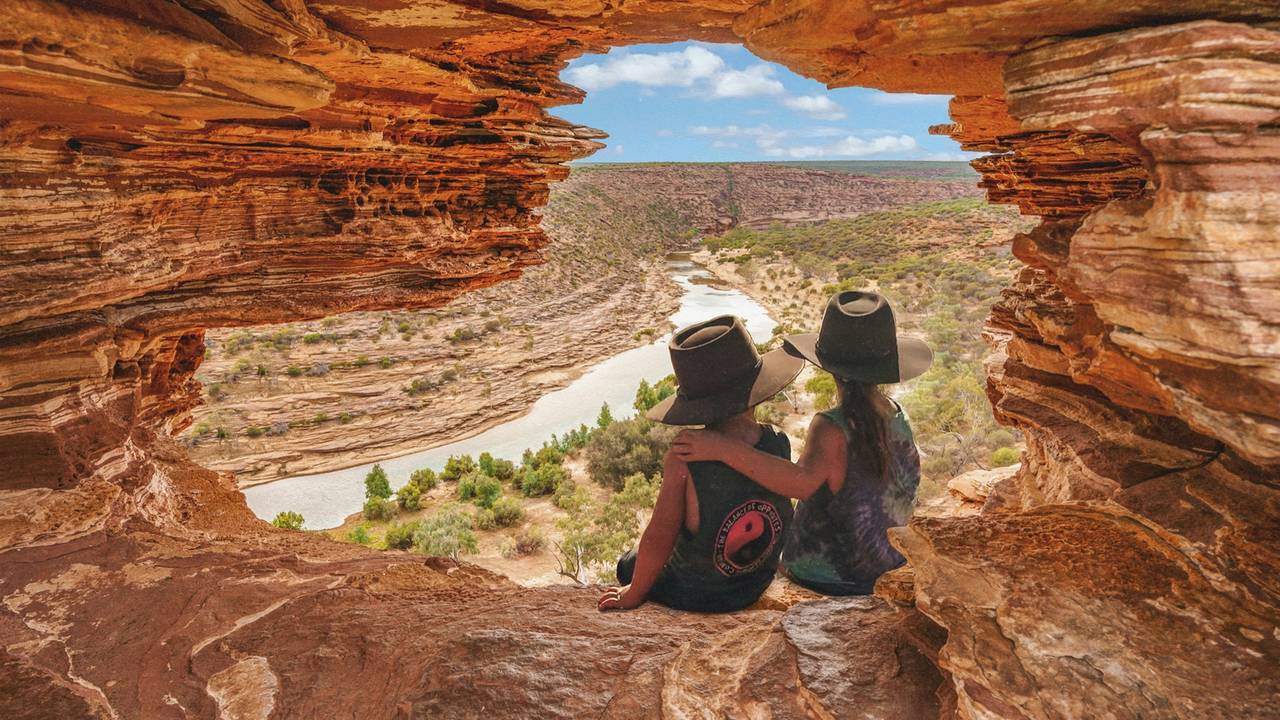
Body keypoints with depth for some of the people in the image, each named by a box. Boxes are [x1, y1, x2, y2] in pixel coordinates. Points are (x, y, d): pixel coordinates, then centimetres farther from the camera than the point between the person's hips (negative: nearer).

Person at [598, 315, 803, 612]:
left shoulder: (684, 459, -33)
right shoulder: (780, 445, -22)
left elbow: (657, 540, -23)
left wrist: (633, 595, -10)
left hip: (691, 595, -4)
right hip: (755, 587, 5)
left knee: (629, 564, 28)